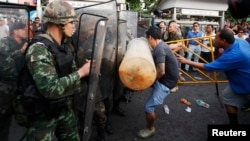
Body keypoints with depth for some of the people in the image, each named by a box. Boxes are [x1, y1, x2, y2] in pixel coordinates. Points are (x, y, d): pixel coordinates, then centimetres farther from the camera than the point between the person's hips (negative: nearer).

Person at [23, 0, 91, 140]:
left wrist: (86, 69, -6)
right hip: (43, 114, -7)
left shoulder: (66, 45, 1)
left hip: (65, 107, 8)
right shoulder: (39, 49, -25)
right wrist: (81, 73, -25)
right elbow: (50, 88, -34)